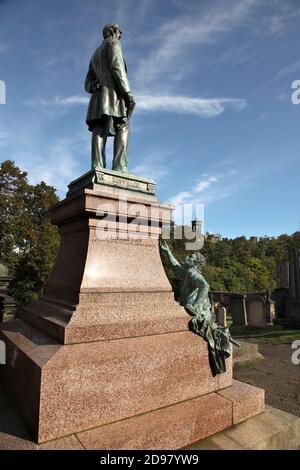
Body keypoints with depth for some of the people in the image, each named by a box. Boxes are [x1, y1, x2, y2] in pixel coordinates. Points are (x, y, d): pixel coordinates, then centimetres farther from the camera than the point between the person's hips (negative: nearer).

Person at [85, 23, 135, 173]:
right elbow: (116, 65, -6)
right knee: (122, 128, -16)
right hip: (113, 91, -7)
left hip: (98, 96, 7)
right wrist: (127, 91, -15)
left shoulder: (95, 54, 37)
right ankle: (119, 169, -34)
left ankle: (97, 167, -29)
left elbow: (88, 84, 25)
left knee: (100, 130, -12)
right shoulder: (113, 42, 15)